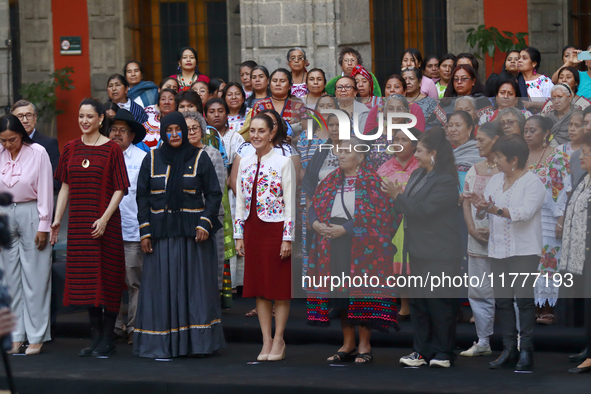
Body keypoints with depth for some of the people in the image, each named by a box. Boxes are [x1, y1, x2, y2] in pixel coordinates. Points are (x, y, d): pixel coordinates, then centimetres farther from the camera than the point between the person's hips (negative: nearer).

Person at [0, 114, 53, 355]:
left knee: (34, 277, -2)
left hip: (31, 214, -4)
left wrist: (43, 227, -7)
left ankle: (36, 337, 3)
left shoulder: (38, 153, -6)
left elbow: (45, 191, -5)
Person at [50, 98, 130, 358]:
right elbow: (65, 187, 13)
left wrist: (104, 218, -16)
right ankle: (96, 336, 13)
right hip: (79, 222, 4)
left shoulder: (111, 149, -4)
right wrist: (57, 219, 7)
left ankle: (108, 339, 5)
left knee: (107, 277, -1)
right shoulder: (70, 149, 10)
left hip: (105, 223, -4)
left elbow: (119, 189, -6)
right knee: (85, 278, 6)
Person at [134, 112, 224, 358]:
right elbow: (142, 197, 7)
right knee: (162, 289, 0)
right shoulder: (151, 160, 7)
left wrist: (205, 224, -11)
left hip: (193, 234, -1)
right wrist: (145, 231, -1)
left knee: (195, 286, -1)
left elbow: (213, 194, 1)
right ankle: (161, 344, 3)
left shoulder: (199, 158, 2)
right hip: (161, 233, 1)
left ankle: (197, 341, 4)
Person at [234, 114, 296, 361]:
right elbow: (240, 202, 12)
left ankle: (278, 340, 9)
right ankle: (266, 340, 13)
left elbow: (290, 203, -9)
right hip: (252, 230, 5)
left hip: (276, 229, -5)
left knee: (280, 286, 0)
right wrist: (239, 235, 7)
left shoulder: (283, 163, -7)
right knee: (258, 285, 7)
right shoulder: (245, 164, 9)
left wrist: (287, 238, -13)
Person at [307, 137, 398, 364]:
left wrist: (344, 229, -17)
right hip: (333, 244, 6)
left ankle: (364, 345, 2)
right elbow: (314, 207, 15)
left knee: (361, 292, -6)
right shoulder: (331, 181, 16)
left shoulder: (371, 181, -4)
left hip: (361, 244, -6)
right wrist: (316, 224, -7)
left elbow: (378, 214, -13)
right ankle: (348, 344, 16)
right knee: (340, 292, 7)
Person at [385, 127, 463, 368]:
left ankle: (443, 352, 10)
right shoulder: (418, 175, 11)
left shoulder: (446, 181, -17)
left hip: (439, 255, -9)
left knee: (439, 303, 0)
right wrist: (398, 195, -2)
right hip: (418, 251, 9)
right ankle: (422, 351, 18)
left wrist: (397, 196, -18)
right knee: (418, 301, 11)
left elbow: (424, 209, -23)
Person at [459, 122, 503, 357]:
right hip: (477, 239, 6)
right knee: (478, 292, 8)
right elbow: (466, 201, 11)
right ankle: (483, 342, 15)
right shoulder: (474, 170, 12)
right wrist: (472, 229, -3)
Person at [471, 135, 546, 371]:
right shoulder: (495, 180, 13)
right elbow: (482, 214, 12)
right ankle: (509, 350, 10)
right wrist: (481, 207, -12)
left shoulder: (532, 182, -7)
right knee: (502, 301, 5)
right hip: (498, 251, 6)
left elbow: (525, 212, -22)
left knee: (524, 299, -8)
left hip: (524, 251, -6)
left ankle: (526, 352, -3)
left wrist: (497, 210, -33)